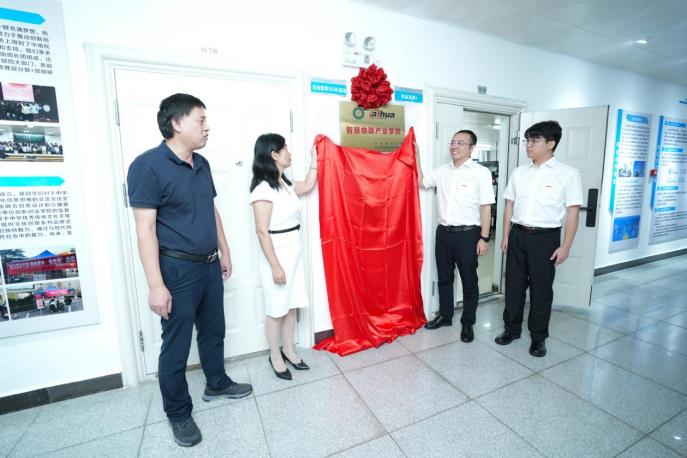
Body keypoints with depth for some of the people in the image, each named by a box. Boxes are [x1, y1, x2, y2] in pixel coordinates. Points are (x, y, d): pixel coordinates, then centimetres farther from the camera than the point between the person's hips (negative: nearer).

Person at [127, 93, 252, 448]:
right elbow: (145, 229, -17)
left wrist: (224, 252, 17)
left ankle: (216, 383, 43)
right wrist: (156, 285, -19)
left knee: (213, 330, 21)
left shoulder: (201, 164, 8)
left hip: (209, 265, 7)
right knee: (176, 346, 9)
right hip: (177, 269, -7)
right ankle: (178, 413, 30)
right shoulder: (148, 165, -14)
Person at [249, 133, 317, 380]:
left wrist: (314, 157, 21)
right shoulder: (263, 189, -18)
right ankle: (275, 356, 28)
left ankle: (289, 350, 34)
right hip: (278, 255, -8)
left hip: (294, 252, 8)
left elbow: (308, 186, 25)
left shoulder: (284, 183, 8)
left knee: (291, 305, 17)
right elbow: (262, 231, -20)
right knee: (276, 308, 8)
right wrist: (275, 265, -19)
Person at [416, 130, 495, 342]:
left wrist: (484, 238, -11)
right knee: (444, 278, 16)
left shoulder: (481, 172, -6)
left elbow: (486, 207, -8)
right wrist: (417, 156, 7)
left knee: (469, 281, 8)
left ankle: (468, 323, 25)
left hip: (467, 234, -4)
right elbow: (420, 181, 15)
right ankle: (445, 316, 33)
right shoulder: (442, 170, 8)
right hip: (443, 232, 5)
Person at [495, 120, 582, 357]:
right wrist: (506, 236, 8)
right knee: (513, 285, 11)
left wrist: (565, 246, -9)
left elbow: (573, 212, -6)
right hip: (518, 235, 4)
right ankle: (512, 328, 29)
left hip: (546, 237, -3)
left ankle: (538, 337, 25)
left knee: (541, 288, 7)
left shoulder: (568, 174, -5)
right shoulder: (519, 172, 7)